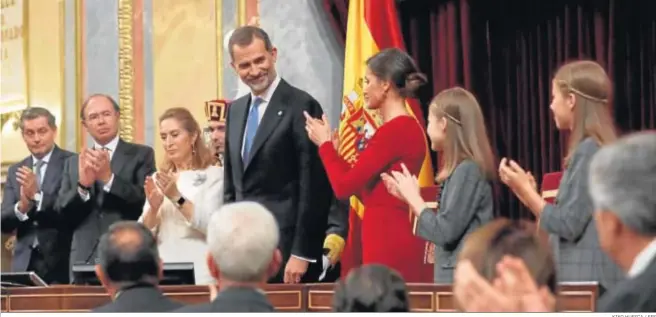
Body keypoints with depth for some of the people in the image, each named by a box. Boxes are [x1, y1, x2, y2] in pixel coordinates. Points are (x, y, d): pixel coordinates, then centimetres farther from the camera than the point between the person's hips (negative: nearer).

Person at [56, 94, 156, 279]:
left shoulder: (141, 155, 6)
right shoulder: (73, 163, 15)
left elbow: (146, 201, -6)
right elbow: (62, 213, 7)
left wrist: (109, 178, -17)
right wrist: (82, 185, -12)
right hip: (85, 260, 3)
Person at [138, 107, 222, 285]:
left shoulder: (214, 174, 0)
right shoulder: (158, 179, 13)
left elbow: (212, 226, -12)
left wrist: (177, 197, -21)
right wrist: (153, 208, -12)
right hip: (163, 270, 4)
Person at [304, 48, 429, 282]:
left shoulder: (394, 131, -15)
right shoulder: (408, 128, 15)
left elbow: (344, 187, -14)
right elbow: (367, 191, 18)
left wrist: (325, 144, 1)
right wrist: (331, 148, 17)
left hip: (388, 242, -10)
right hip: (395, 239, 10)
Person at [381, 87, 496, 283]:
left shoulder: (467, 169, -14)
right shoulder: (462, 169, 13)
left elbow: (445, 232, -17)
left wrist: (414, 197, -5)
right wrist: (408, 197, 16)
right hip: (455, 274, 9)